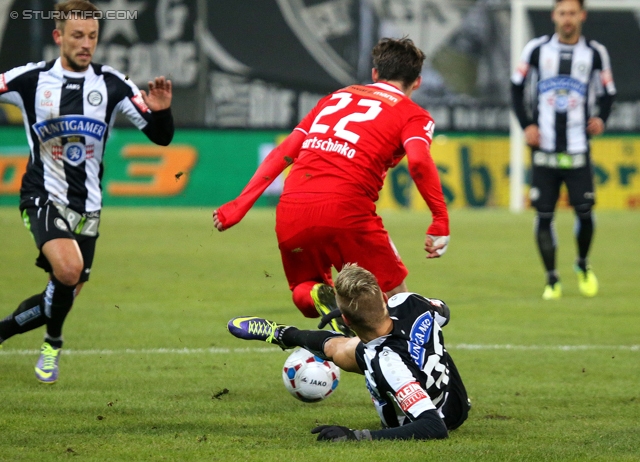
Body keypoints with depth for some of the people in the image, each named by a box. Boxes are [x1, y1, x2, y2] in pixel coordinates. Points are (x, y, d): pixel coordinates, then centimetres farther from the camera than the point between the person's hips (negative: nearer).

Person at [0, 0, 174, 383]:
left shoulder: (112, 85, -3)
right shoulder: (31, 80, -8)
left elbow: (161, 137, -2)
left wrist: (161, 111, -23)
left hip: (87, 206, 4)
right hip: (44, 197, -4)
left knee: (66, 293, 8)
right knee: (68, 267, -28)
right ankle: (52, 343, -2)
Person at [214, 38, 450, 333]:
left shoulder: (337, 97, 27)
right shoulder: (413, 115, 12)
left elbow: (283, 152, 21)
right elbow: (418, 160, -10)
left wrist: (239, 205, 21)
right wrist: (441, 220, -9)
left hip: (290, 211, 4)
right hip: (345, 208, -4)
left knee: (304, 293, 22)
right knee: (394, 296, 13)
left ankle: (316, 295, -11)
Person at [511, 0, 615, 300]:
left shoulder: (595, 53, 4)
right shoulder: (536, 49, 3)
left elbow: (607, 93, 12)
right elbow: (517, 87, 12)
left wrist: (601, 119, -7)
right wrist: (526, 125, 1)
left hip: (578, 149, 0)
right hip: (544, 149, 0)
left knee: (584, 211, -8)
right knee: (543, 215, -3)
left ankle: (582, 265, 20)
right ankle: (552, 281, 9)